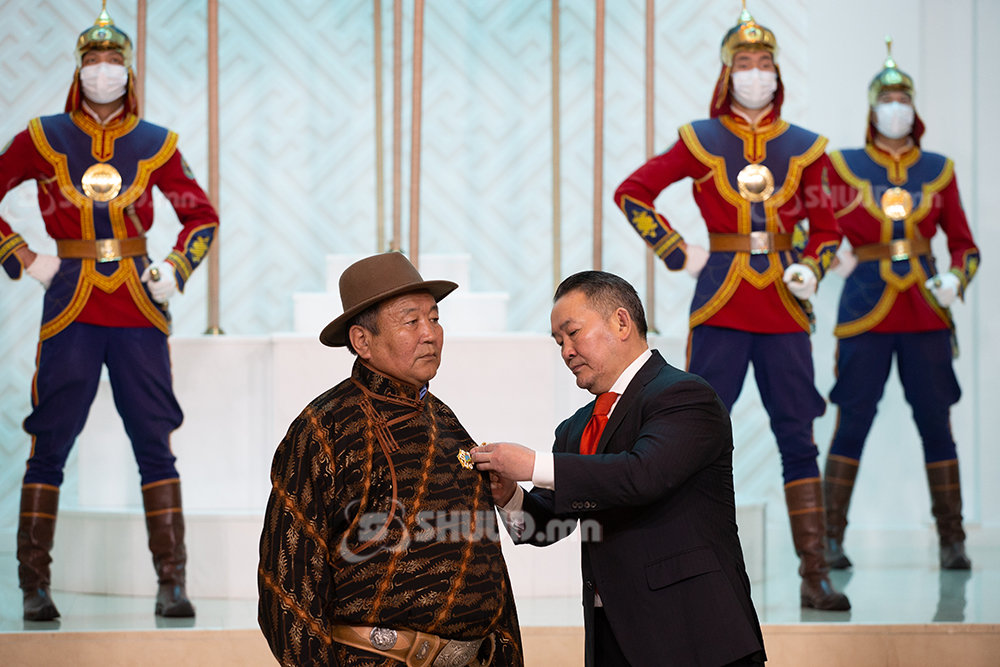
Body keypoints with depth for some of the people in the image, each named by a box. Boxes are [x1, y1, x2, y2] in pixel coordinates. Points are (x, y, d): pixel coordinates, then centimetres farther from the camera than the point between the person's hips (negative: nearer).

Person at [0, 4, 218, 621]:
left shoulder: (155, 145, 8)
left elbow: (203, 217, 17)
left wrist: (175, 270, 2)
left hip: (139, 314, 1)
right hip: (71, 313, -1)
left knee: (155, 446, 0)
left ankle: (171, 584, 4)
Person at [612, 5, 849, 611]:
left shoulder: (803, 148, 9)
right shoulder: (702, 141, 3)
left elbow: (827, 229, 16)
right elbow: (631, 193, 7)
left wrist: (811, 269, -3)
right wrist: (677, 253, 0)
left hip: (783, 310, 2)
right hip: (721, 305, -2)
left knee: (798, 438, 1)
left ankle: (816, 575, 3)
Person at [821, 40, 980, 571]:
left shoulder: (938, 170, 10)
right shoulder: (843, 166, 5)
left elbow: (964, 244, 12)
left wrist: (955, 279, -8)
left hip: (925, 314, 2)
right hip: (865, 309, -2)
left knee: (936, 424, 0)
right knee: (852, 423, -5)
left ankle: (952, 541, 5)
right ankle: (830, 538, 1)